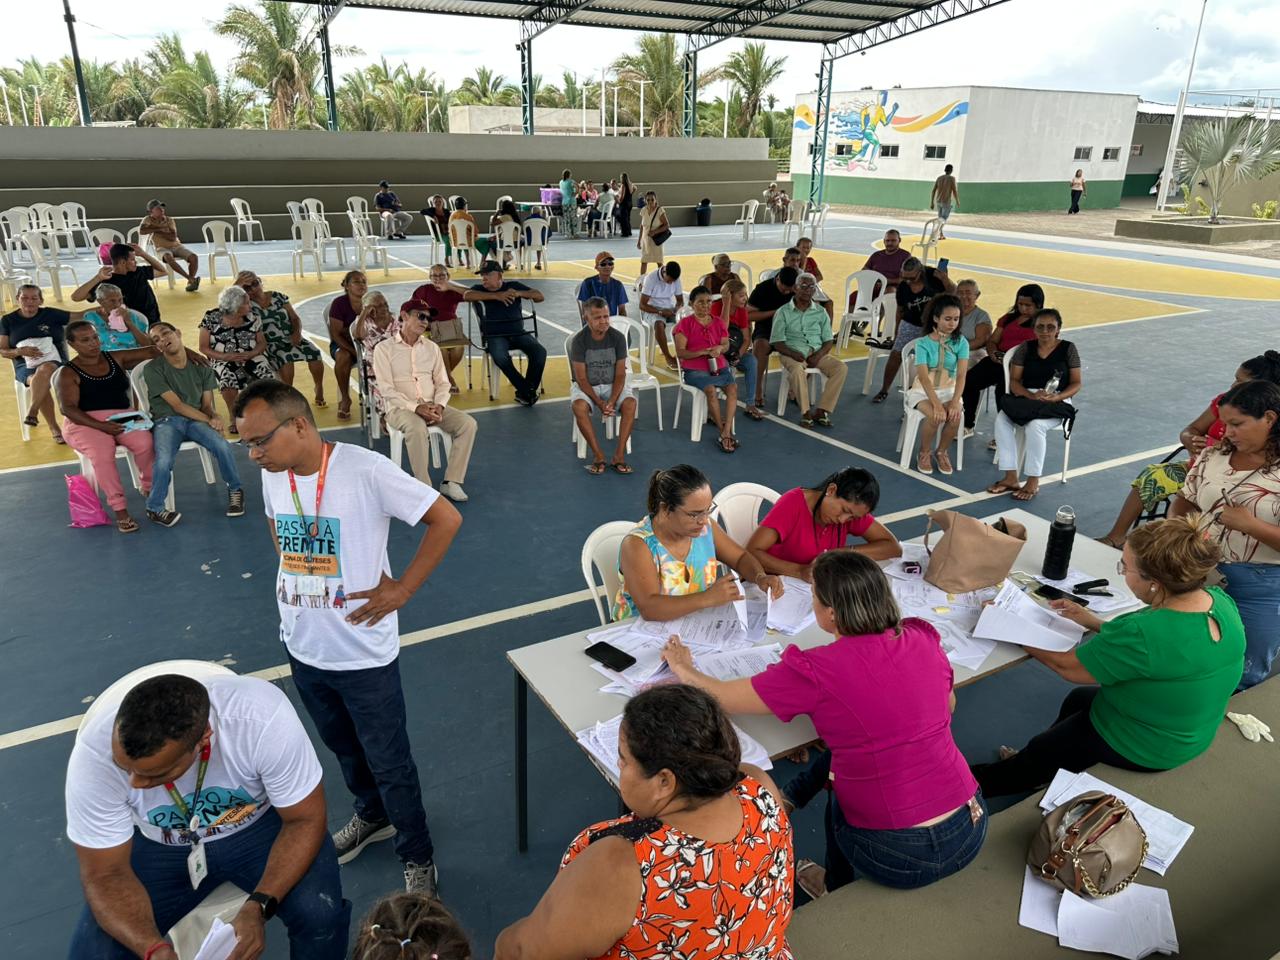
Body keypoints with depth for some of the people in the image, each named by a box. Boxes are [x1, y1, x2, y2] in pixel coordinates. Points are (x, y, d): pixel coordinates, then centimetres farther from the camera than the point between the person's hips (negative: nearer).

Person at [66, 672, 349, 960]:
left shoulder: (263, 719, -35)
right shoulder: (94, 752, -29)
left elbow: (305, 820, -20)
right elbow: (107, 874, -17)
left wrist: (258, 907, -34)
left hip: (258, 825, -1)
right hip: (160, 848, 2)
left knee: (320, 913, -24)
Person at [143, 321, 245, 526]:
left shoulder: (200, 366, 6)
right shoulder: (153, 369, -5)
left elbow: (207, 404, 7)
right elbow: (177, 405, -9)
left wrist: (214, 416, -16)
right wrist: (209, 420, -14)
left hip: (197, 419, 3)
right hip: (167, 421, -2)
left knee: (222, 446, -28)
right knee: (164, 461, -32)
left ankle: (235, 490, 1)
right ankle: (154, 508, -4)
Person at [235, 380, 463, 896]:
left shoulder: (365, 470, -23)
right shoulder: (273, 476, -2)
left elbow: (446, 519, -19)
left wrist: (401, 588, -16)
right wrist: (294, 573, 6)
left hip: (364, 654, -6)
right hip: (303, 649, 6)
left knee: (390, 765, 8)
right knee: (343, 749, 26)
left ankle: (418, 859, 29)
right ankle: (371, 816, 52)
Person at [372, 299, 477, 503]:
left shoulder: (431, 347, 13)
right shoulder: (384, 348, -1)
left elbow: (443, 383, 12)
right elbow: (387, 389, -9)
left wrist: (439, 405, -10)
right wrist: (416, 407, -21)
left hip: (432, 406, 5)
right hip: (400, 408, -5)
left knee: (468, 423, -20)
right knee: (417, 428, -38)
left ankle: (451, 482, -18)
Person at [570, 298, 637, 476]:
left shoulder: (618, 337, -9)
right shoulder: (579, 340, -14)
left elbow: (620, 374, -7)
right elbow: (581, 378, -14)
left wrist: (612, 401, -23)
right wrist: (599, 403, -24)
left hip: (612, 385, 2)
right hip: (585, 386, -1)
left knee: (630, 403, -29)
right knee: (579, 406, -34)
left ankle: (619, 455, -23)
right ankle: (598, 456, -23)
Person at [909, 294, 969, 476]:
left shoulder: (961, 342, -4)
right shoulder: (923, 343, -12)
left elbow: (961, 375, -13)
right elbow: (924, 377, -21)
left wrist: (955, 401, -29)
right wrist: (936, 404, -33)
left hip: (948, 390, 2)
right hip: (923, 391, -2)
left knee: (956, 415, -28)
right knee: (935, 416, -32)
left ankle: (942, 451, -1)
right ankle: (924, 453, -4)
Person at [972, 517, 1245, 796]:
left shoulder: (1143, 634, -39)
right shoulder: (1221, 600, -14)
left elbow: (1068, 667, -24)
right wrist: (1092, 622, 0)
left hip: (1142, 749, -8)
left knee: (1040, 752, 17)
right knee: (1077, 700, 31)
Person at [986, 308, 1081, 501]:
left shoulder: (1068, 349, 2)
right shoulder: (1026, 348, 8)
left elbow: (1076, 383, 1)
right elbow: (1014, 381, 2)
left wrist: (1056, 397, -18)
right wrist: (1031, 395, -17)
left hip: (1056, 404, -3)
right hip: (1026, 399, 3)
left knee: (1035, 425, -35)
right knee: (1002, 419, -28)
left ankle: (1033, 482, -23)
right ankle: (1010, 477, -24)